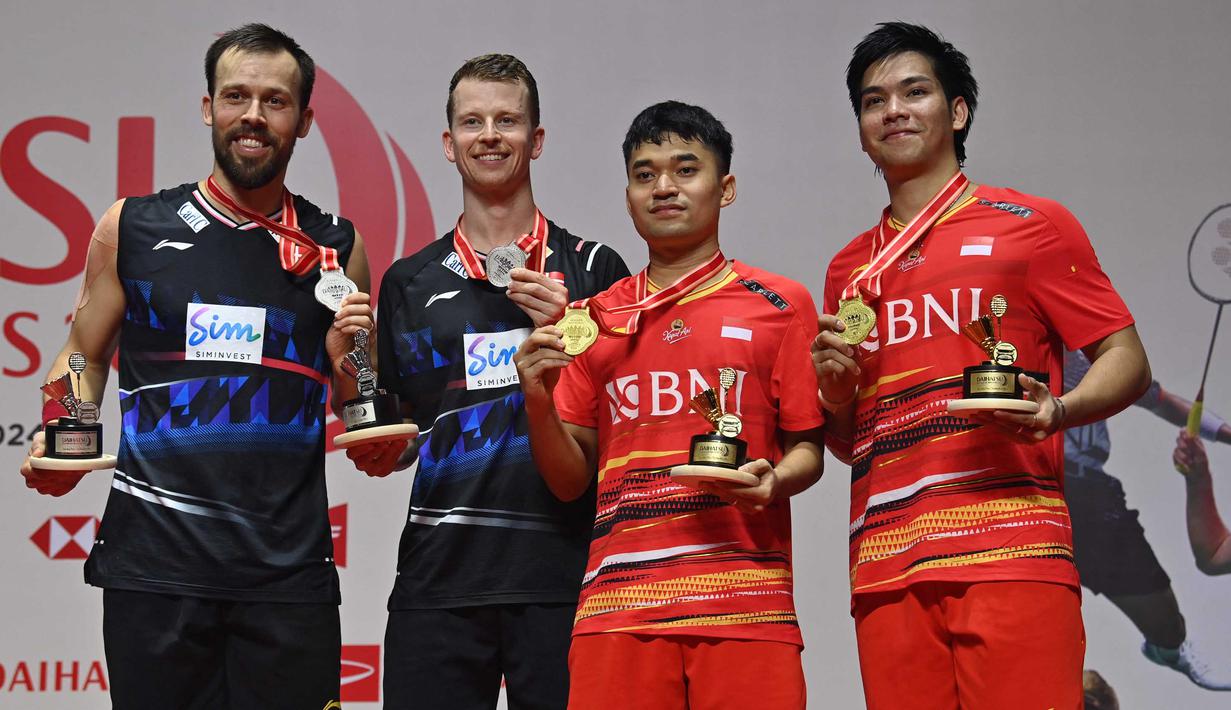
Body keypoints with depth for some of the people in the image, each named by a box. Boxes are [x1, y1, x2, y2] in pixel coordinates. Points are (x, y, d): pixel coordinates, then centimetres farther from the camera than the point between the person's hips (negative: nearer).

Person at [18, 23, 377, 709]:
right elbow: (85, 357, 14)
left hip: (289, 567, 1)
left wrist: (346, 360, -6)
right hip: (155, 556, 0)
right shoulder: (133, 228, 6)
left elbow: (363, 416, 15)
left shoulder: (337, 246, 8)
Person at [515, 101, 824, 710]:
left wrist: (772, 481, -14)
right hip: (618, 607, 2)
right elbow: (571, 481, 15)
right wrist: (539, 404, -3)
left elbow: (806, 449, 7)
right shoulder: (596, 318, 16)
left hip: (743, 608, -2)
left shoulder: (779, 305, 8)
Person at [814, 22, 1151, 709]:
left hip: (1010, 550, -4)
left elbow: (1126, 359, 5)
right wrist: (835, 389, 5)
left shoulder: (1031, 225, 9)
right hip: (886, 566, 4)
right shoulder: (851, 270, 22)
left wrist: (1058, 411, -15)